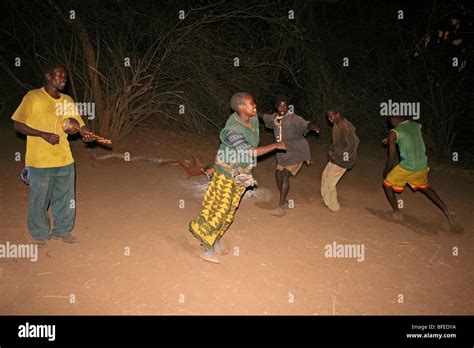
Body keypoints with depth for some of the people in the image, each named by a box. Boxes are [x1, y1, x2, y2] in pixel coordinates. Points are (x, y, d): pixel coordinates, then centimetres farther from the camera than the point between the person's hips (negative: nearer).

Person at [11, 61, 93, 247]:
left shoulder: (67, 100, 6)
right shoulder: (33, 97, -9)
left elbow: (78, 122, 7)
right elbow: (17, 125, -8)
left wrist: (85, 133, -17)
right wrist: (44, 134, -18)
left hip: (64, 159, 5)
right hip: (40, 161, -4)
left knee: (65, 197, 14)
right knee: (40, 199, 9)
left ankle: (62, 230, 34)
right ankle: (40, 234, 30)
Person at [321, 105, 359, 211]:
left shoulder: (346, 127, -25)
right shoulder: (336, 124, 3)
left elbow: (350, 146, -26)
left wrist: (335, 155, -23)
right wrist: (331, 151, 3)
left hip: (343, 158, -9)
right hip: (336, 156, 9)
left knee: (329, 180, -3)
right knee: (326, 175, 16)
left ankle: (333, 206, 12)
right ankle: (329, 201, 30)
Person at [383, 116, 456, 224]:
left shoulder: (394, 133, -11)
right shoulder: (417, 125, 5)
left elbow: (391, 157, -9)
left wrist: (386, 171, 7)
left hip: (406, 167, -6)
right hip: (422, 165, 6)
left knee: (387, 185, 15)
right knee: (424, 187, 30)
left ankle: (397, 213, 12)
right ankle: (447, 211, 27)